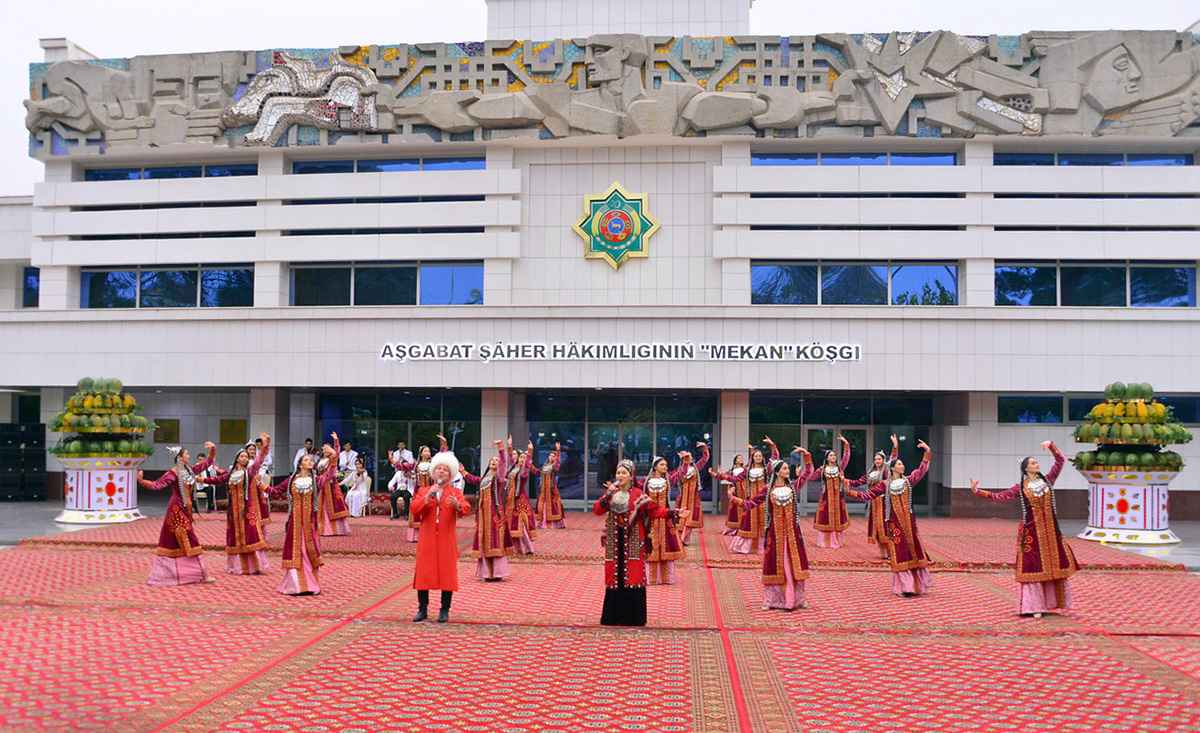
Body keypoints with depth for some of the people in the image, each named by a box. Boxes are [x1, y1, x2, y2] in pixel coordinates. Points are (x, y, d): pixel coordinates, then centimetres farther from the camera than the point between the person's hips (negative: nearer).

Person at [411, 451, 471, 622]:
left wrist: (457, 505, -36)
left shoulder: (455, 493, 5)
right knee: (423, 573, 1)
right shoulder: (423, 491, 10)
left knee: (447, 574, 1)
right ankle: (422, 609, 12)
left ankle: (445, 611, 10)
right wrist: (428, 496, -18)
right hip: (427, 540, 1)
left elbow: (466, 509, -14)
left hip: (447, 541, -1)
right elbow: (414, 509, -6)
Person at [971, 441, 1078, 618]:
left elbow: (1061, 461, 10)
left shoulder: (1047, 480, 7)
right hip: (1031, 531, -4)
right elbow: (998, 496, -5)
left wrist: (1051, 445, -2)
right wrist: (977, 491, -14)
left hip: (1050, 530, 4)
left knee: (1053, 564, 5)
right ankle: (1034, 607, 1)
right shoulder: (1020, 487, -1)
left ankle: (1051, 602, 18)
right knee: (1033, 567, -2)